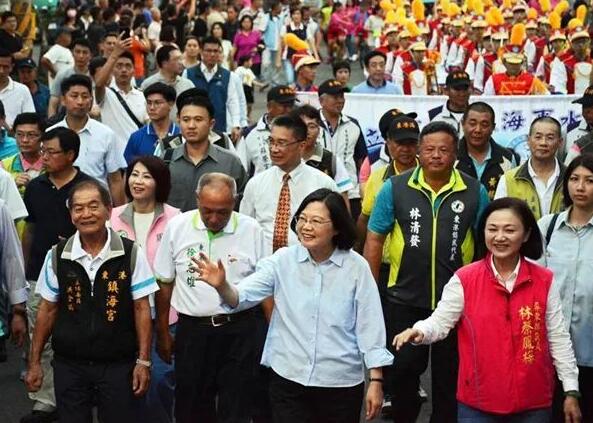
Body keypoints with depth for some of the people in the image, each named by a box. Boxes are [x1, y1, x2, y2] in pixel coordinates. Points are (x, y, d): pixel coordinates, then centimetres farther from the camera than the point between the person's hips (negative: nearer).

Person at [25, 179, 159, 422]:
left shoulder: (131, 254, -7)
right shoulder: (57, 256, -1)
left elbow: (141, 308, -3)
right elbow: (48, 309, 6)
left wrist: (143, 361, -6)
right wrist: (34, 362, 6)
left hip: (118, 365, -1)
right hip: (68, 365, 2)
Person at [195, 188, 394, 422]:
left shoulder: (356, 267, -7)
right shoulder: (283, 260, -3)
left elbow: (369, 325, -4)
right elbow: (242, 296, -11)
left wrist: (376, 381, -4)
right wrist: (222, 286, -33)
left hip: (341, 383, -1)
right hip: (288, 378, 1)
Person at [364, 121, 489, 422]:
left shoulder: (475, 192, -3)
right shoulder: (394, 188, -4)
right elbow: (374, 240, -1)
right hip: (405, 300, 0)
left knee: (449, 374, 14)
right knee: (403, 369, 11)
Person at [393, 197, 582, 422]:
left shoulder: (544, 281, 0)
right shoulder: (463, 279, -5)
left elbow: (558, 338, 4)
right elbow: (439, 322, -5)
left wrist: (571, 391, 4)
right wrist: (419, 331, -27)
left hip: (533, 403, 1)